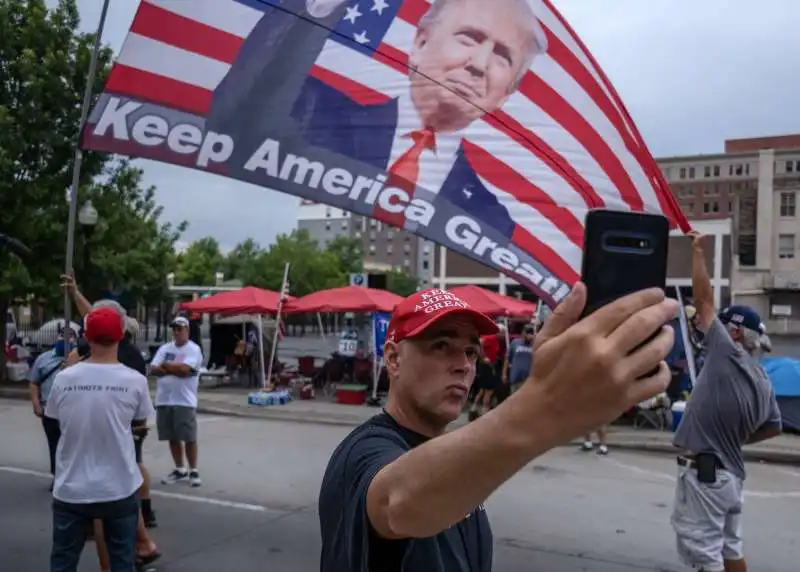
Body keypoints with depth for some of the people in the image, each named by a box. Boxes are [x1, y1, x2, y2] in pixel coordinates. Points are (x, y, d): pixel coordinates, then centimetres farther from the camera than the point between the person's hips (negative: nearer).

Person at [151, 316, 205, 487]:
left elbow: (184, 369, -20)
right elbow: (153, 370, 1)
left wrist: (166, 366, -4)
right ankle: (179, 469, 24)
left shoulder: (194, 349, -6)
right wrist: (175, 369, -12)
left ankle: (193, 471, 10)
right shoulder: (164, 348, 11)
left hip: (184, 401, -5)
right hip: (164, 400, 6)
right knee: (172, 438, 12)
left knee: (189, 438, -1)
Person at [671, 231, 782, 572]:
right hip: (730, 472, 9)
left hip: (703, 471, -9)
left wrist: (697, 251, 0)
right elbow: (773, 427, 19)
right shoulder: (763, 381, 10)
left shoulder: (728, 354, -13)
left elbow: (704, 300, -9)